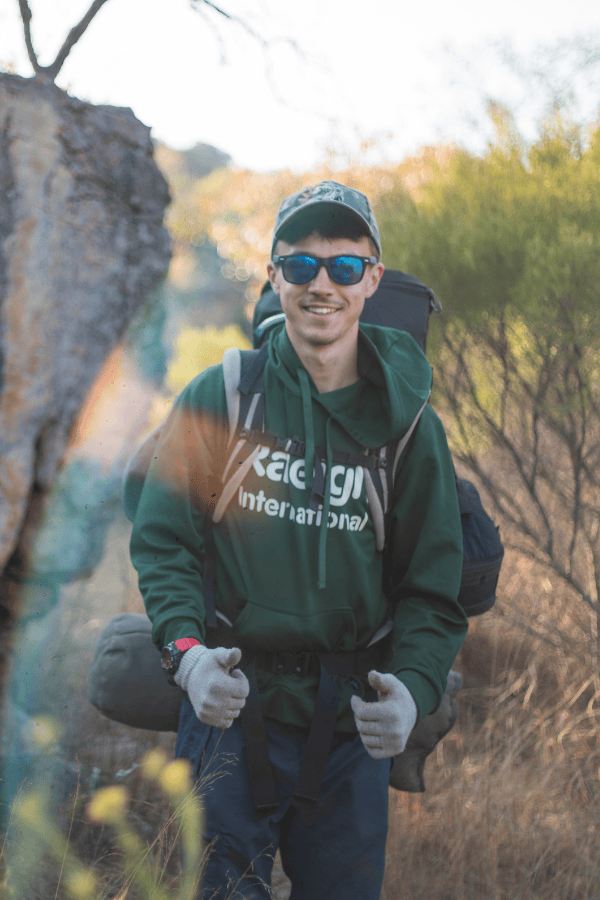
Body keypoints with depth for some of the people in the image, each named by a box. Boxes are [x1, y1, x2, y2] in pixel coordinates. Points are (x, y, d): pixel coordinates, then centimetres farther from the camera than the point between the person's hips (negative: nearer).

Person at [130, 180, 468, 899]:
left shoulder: (407, 422, 4)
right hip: (229, 707, -1)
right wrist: (188, 651, -19)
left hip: (353, 730, 1)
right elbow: (164, 541, 0)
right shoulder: (217, 397, 1)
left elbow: (433, 588, 4)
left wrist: (412, 690, -16)